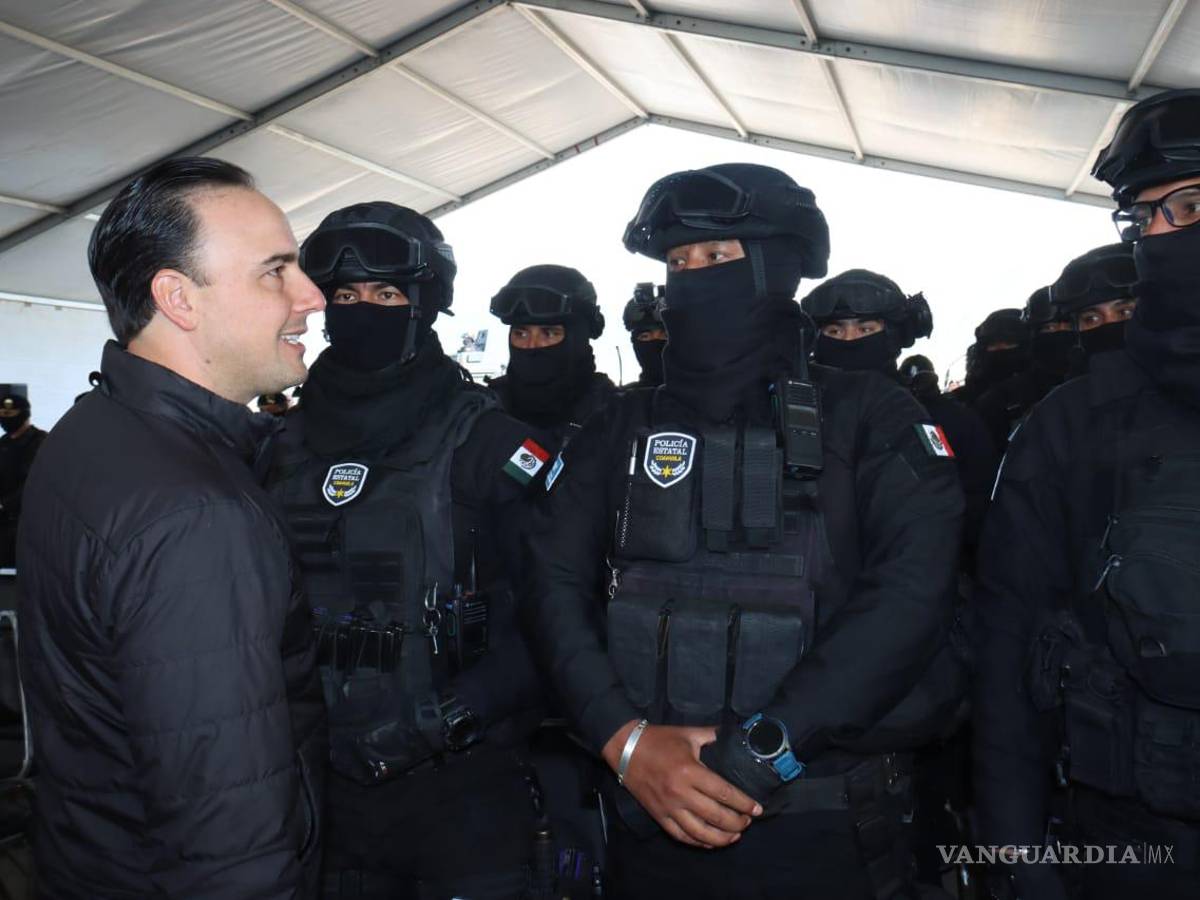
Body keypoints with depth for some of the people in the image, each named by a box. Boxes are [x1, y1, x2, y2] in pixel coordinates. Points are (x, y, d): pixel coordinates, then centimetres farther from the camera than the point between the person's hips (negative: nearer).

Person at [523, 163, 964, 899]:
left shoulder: (870, 419, -1)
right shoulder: (622, 430, 8)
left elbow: (911, 594, -14)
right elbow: (556, 586, 0)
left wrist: (751, 757, -19)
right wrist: (626, 741, -15)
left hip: (824, 829, -2)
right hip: (651, 822, 3)